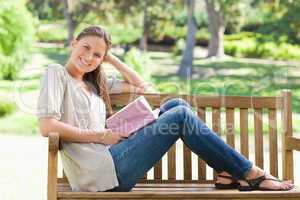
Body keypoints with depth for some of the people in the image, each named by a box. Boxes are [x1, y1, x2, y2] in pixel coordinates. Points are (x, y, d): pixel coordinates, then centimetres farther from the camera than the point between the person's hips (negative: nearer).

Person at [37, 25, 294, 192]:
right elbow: (47, 126, -14)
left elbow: (140, 85, 28)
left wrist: (111, 58, 21)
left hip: (107, 161, 9)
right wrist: (100, 135, -10)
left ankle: (228, 172, 1)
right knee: (181, 117, -11)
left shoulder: (94, 83, 23)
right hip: (98, 172, -9)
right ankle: (250, 173, -1)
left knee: (176, 105, 4)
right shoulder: (56, 73, 0)